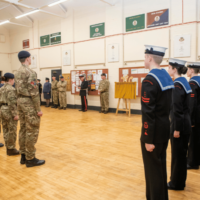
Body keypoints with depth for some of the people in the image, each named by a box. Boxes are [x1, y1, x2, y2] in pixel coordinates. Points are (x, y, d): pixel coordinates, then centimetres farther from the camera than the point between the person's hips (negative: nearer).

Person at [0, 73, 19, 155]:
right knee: (11, 131, 1)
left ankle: (8, 148, 25)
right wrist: (15, 114, -19)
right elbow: (12, 103, -21)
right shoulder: (11, 89, -15)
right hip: (9, 111, -9)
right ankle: (11, 149, 10)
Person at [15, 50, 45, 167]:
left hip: (20, 101, 9)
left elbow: (18, 90, 16)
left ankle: (23, 156, 21)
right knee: (32, 131, -3)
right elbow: (33, 92, -19)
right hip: (29, 102, -9)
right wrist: (38, 109, -17)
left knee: (23, 129, 12)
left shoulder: (17, 72, 14)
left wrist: (21, 101, 20)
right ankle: (30, 159, 4)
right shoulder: (30, 72, -14)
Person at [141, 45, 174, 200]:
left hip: (155, 132, -9)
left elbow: (148, 113, -22)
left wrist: (148, 139, -19)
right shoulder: (167, 77, 8)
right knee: (161, 166, 21)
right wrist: (163, 122, 19)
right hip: (164, 129, 9)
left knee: (153, 169, 7)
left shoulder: (149, 80, -20)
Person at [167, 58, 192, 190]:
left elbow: (177, 110, -21)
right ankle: (179, 180, 35)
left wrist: (176, 129, -18)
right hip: (186, 123, 9)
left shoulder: (177, 85, -18)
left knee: (178, 154, 5)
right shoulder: (184, 82, 10)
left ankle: (177, 183, 22)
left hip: (179, 124, -9)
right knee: (181, 153, 19)